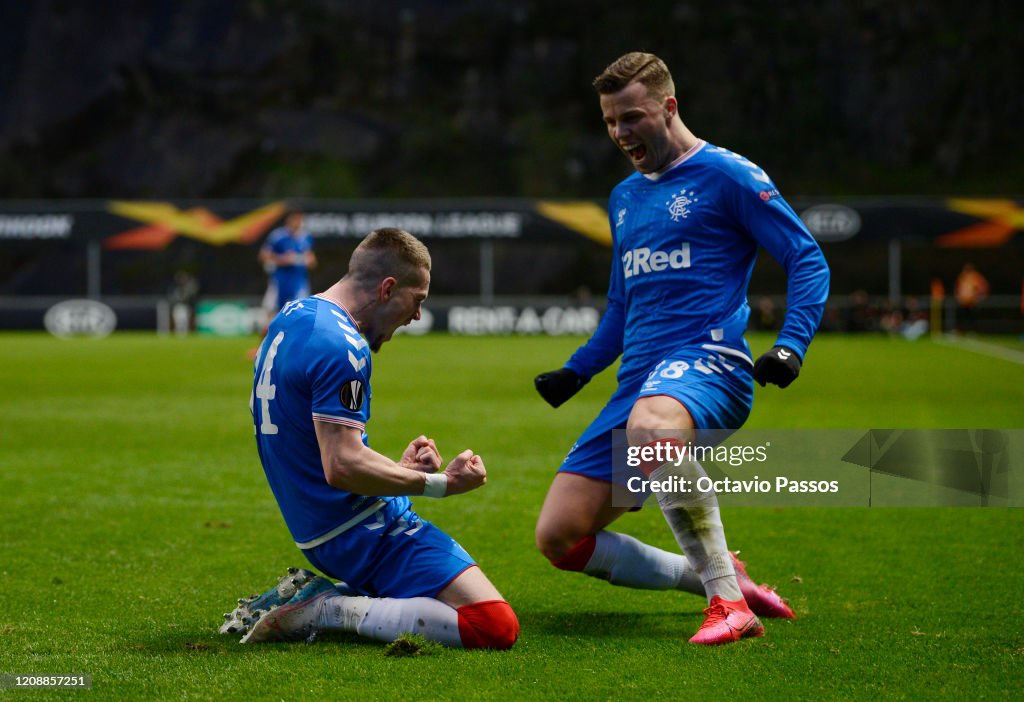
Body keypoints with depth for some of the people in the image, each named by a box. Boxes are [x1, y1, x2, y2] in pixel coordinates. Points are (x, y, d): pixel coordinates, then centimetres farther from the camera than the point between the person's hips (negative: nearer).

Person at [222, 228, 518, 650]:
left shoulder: (293, 316, 12)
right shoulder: (342, 347, -19)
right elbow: (342, 468, -25)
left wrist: (397, 468, 15)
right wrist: (440, 483, -15)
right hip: (360, 532, -10)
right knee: (496, 627, -20)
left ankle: (309, 597, 10)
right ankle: (332, 611, -15)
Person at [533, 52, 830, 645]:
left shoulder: (727, 175, 2)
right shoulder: (625, 197, 24)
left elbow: (808, 259, -2)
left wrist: (790, 346, -16)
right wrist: (576, 372, 22)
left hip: (707, 361, -8)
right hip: (639, 381, 8)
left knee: (650, 426, -44)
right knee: (559, 537, -5)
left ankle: (730, 601, -35)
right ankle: (713, 577, 6)